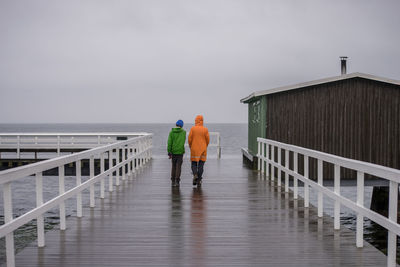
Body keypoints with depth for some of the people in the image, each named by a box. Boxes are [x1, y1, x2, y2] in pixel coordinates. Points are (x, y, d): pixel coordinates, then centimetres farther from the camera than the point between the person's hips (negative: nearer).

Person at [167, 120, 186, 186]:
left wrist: (169, 152, -6)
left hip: (173, 151, 1)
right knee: (178, 166, 1)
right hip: (180, 151, -1)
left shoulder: (171, 132, -1)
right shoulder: (183, 132, -1)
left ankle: (173, 181, 15)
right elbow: (183, 141, 11)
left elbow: (169, 142, -7)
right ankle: (177, 181, -7)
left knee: (173, 166, 14)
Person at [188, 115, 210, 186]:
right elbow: (208, 140, -1)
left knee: (194, 164, 11)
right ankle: (199, 181, 2)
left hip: (194, 150, -1)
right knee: (201, 165, 5)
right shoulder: (205, 129, -2)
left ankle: (195, 175, -16)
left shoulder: (192, 129, -5)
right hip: (202, 150, 1)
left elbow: (189, 139, -6)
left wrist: (190, 147, 9)